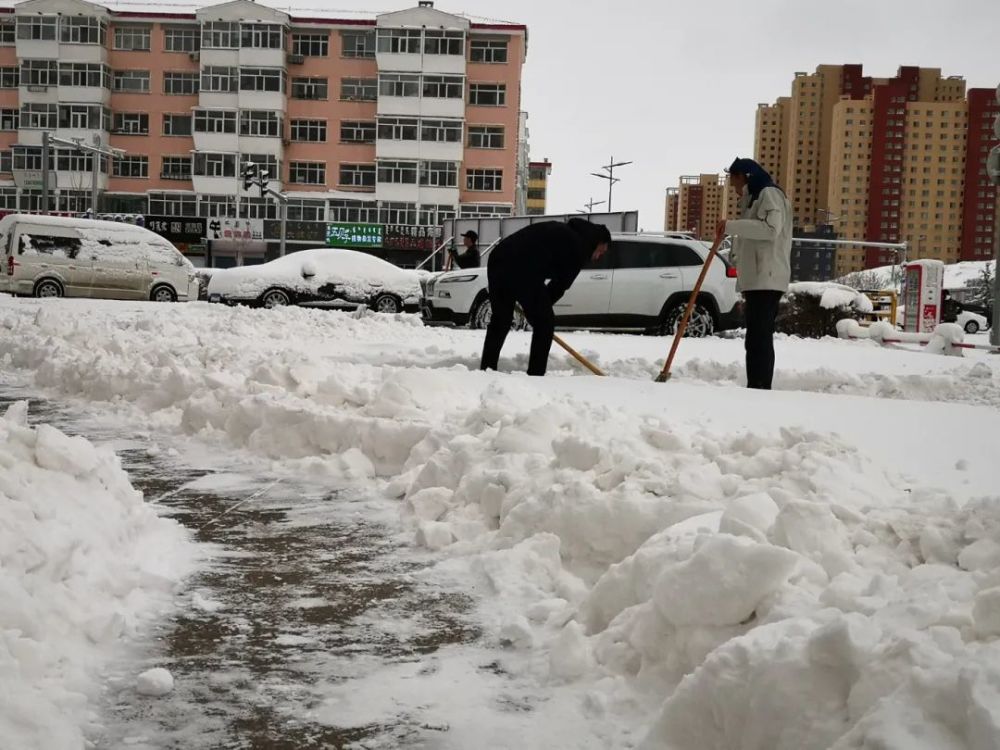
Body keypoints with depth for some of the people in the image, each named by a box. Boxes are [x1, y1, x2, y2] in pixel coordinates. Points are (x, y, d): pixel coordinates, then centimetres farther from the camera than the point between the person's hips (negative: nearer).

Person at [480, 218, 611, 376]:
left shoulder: (562, 232, 31)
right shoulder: (580, 246, 7)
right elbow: (562, 282, 7)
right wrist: (540, 306, 20)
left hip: (498, 258, 8)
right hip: (522, 268, -8)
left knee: (500, 320, 22)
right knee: (544, 323, 7)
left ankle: (486, 371, 25)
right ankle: (534, 377, 7)